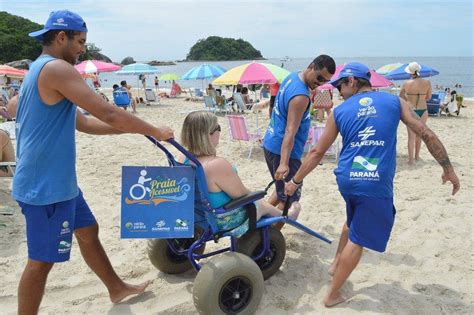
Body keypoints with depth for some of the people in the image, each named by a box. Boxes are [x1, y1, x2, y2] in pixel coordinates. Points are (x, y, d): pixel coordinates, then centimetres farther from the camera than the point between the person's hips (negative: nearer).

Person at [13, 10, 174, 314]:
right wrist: (155, 132, -10)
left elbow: (83, 122, 16)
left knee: (88, 230, 21)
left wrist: (135, 129, 12)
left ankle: (117, 288, 37)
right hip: (46, 185, -11)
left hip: (56, 180, 11)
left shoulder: (39, 71, 16)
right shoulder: (56, 69, -18)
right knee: (42, 259, 0)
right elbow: (109, 114, -23)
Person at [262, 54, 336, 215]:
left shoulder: (292, 77, 6)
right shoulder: (300, 96, -24)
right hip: (281, 150, -10)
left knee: (282, 189, 23)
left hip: (271, 144, 10)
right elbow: (290, 131, -31)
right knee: (288, 198, 2)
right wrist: (283, 164, -36)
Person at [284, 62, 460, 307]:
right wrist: (448, 169, 12)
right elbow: (428, 135, 2)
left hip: (346, 180, 3)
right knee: (357, 239, 9)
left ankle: (336, 263, 42)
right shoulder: (394, 101, 5)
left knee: (354, 221, 32)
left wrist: (295, 181, 18)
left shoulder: (339, 112, 7)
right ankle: (333, 294, 18)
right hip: (376, 185, -3)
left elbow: (317, 152, 8)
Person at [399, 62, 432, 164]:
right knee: (419, 134, 18)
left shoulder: (406, 83, -11)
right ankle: (417, 156, 31)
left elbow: (401, 96, 5)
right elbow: (428, 97, 4)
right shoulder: (427, 83, -8)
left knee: (411, 136, 3)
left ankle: (411, 159, 0)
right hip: (423, 111, 2)